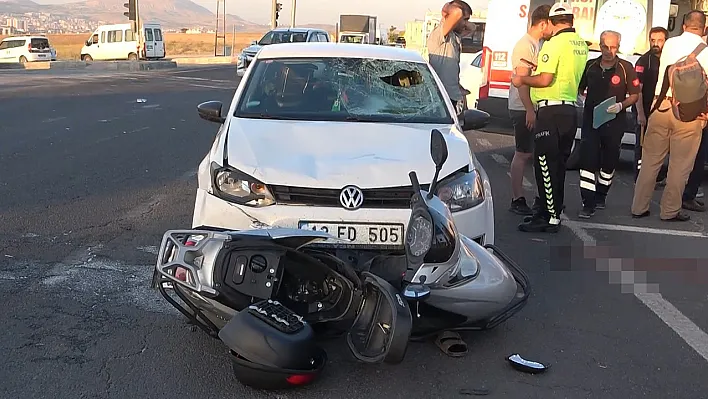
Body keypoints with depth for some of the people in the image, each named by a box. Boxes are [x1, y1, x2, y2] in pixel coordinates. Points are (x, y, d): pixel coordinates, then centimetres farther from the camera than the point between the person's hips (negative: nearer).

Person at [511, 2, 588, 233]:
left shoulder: (554, 43, -13)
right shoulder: (581, 45, 12)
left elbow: (545, 80, -20)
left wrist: (522, 80, -4)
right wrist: (541, 67, 26)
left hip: (551, 111, -8)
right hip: (570, 110, 8)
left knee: (545, 165, -5)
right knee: (558, 165, 14)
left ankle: (551, 218, -4)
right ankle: (551, 211, 23)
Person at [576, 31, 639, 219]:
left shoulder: (626, 68, -2)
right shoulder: (590, 66, 6)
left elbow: (635, 95, 1)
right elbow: (580, 89, 19)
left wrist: (621, 106, -16)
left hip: (614, 123, -1)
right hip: (590, 120, 1)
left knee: (609, 161, 11)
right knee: (587, 160, -10)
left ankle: (600, 196, 31)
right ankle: (588, 203, -10)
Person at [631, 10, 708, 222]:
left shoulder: (669, 44, 7)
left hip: (661, 104, 4)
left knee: (651, 159, 10)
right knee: (680, 165, 7)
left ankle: (639, 207, 15)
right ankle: (670, 211, 15)